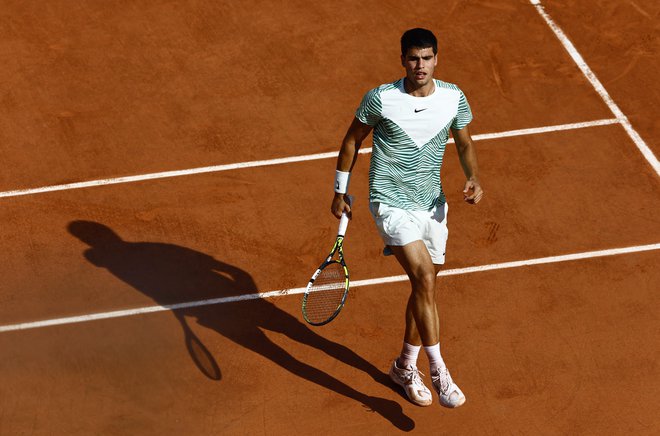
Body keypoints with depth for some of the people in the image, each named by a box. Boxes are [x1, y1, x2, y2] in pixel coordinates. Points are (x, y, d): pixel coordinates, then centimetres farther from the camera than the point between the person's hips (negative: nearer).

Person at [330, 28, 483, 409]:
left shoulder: (454, 98, -4)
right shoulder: (380, 99, -13)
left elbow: (465, 144, 11)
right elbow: (353, 140, 2)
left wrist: (474, 178, -9)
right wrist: (340, 193, 7)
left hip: (433, 205, 5)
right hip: (391, 203, -5)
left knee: (424, 287, 14)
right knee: (425, 279, -21)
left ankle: (406, 366, 35)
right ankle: (439, 372, -13)